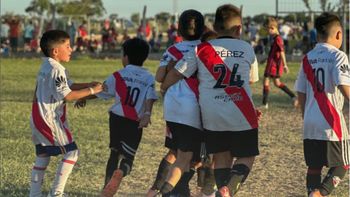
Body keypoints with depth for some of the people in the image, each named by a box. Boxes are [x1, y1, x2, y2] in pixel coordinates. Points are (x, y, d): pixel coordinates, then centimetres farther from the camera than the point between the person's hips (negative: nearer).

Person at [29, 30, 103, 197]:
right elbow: (67, 95, -22)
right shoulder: (56, 70, -18)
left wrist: (88, 85, 4)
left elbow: (68, 85, 15)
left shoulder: (46, 67, 13)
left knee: (42, 155, 15)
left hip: (39, 118, 10)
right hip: (51, 119, -10)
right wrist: (91, 91, -15)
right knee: (71, 152, 0)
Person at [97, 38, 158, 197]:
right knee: (127, 158, 7)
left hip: (117, 119, 1)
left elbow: (99, 92, 12)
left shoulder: (118, 76, 5)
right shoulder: (149, 78, 7)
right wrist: (147, 114, -23)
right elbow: (150, 97, -11)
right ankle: (120, 173, -28)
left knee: (115, 153, 16)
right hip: (135, 124, -1)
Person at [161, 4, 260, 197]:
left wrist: (164, 88, 21)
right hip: (242, 115, -1)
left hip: (212, 115, 1)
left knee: (221, 158, 17)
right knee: (246, 157, 10)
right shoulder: (247, 49, 5)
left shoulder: (200, 50, 1)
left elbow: (175, 73, 2)